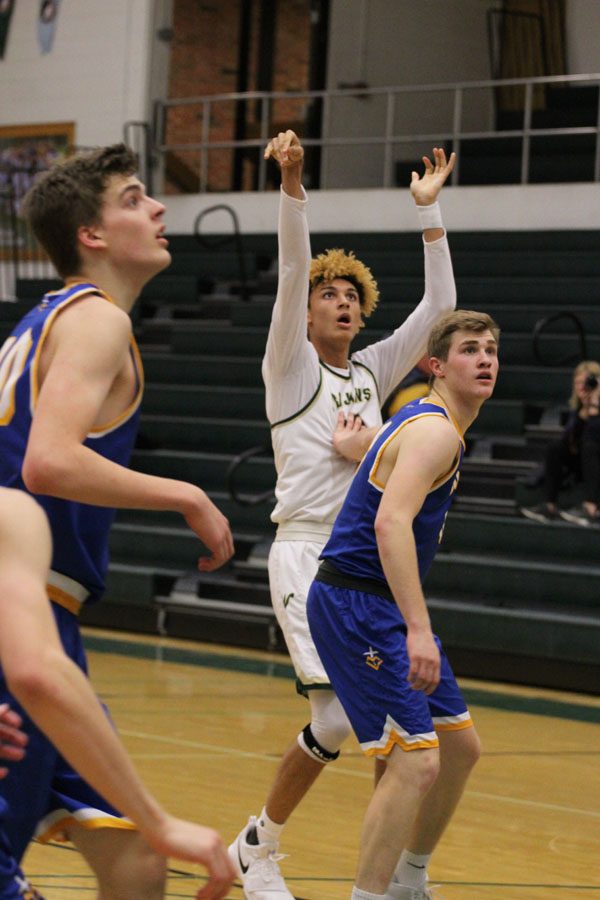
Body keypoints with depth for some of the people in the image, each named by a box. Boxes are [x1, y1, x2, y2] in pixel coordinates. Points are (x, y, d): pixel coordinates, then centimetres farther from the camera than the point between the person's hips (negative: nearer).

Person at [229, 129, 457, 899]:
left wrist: (428, 209, 8)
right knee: (336, 718, -13)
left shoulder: (371, 371, 16)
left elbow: (439, 303, 13)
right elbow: (291, 272, -12)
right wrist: (291, 185, -25)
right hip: (308, 553, -6)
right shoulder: (291, 367, 2)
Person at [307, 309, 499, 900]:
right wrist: (418, 629, -38)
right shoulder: (434, 432, -18)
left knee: (460, 746, 16)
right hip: (355, 605, -11)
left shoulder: (429, 424, 15)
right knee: (415, 761, -18)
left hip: (379, 605, 11)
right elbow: (391, 524, -32)